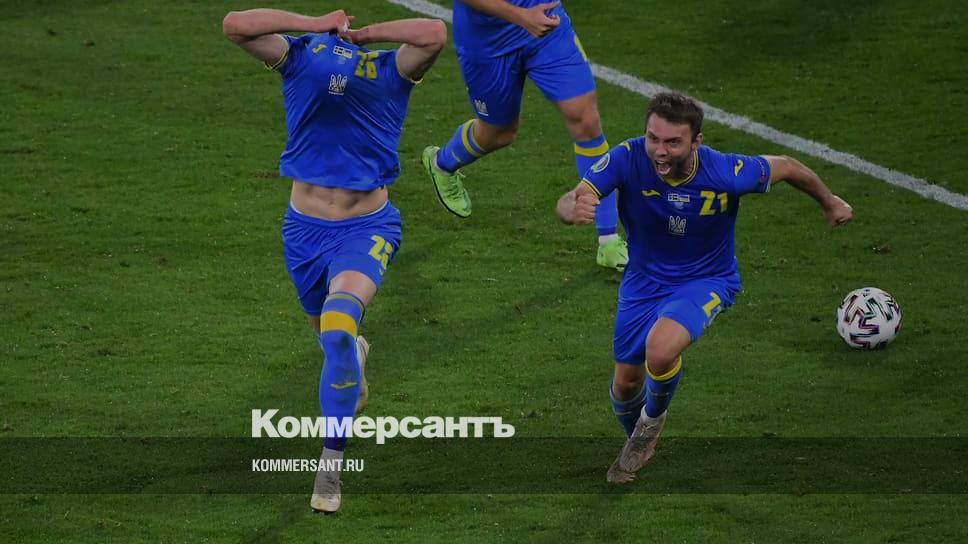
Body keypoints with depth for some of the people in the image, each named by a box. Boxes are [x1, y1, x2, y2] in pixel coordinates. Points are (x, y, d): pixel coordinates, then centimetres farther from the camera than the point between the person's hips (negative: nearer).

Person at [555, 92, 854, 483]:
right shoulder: (629, 159, -27)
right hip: (644, 280, 3)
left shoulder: (727, 174, -29)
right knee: (626, 382, 13)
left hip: (706, 281, -3)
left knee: (661, 350, -31)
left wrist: (829, 203, 9)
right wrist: (574, 209, -61)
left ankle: (653, 417, 5)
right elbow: (567, 203, -35)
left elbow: (785, 167, -9)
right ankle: (639, 443, 50)